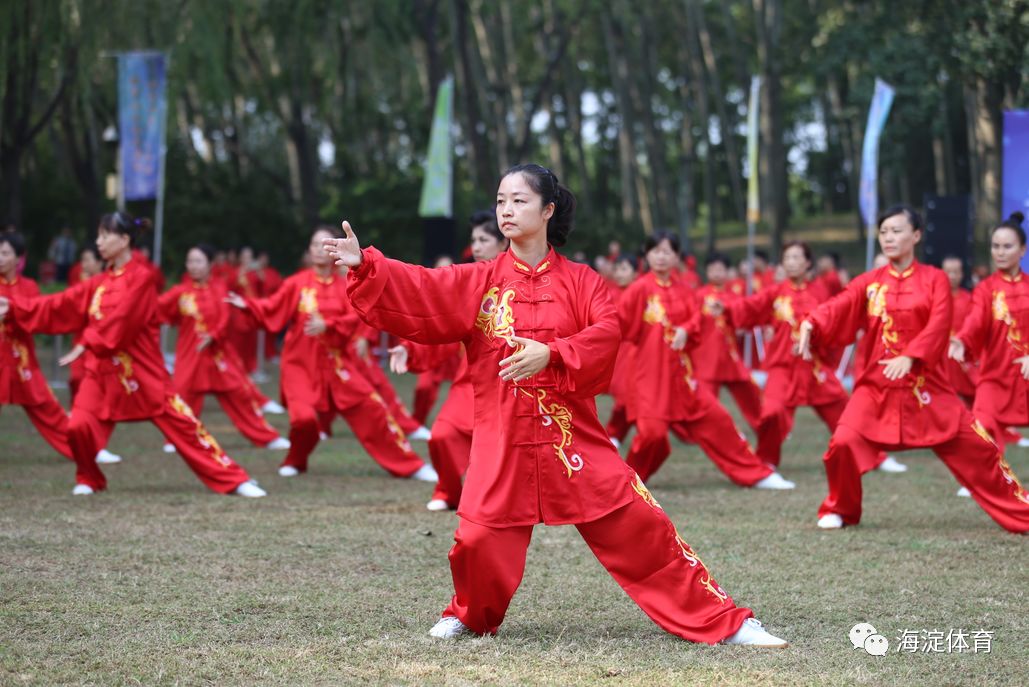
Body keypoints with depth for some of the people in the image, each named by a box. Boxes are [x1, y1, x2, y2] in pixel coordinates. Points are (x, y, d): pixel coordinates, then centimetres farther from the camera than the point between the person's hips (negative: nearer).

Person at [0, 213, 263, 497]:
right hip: (102, 369, 5)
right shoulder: (99, 283, 12)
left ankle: (235, 480, -3)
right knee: (79, 426, -12)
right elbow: (61, 306, 9)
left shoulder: (141, 278, -9)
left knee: (181, 423, -6)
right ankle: (88, 479, 15)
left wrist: (87, 345, -23)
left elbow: (120, 320, -19)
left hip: (141, 370, -5)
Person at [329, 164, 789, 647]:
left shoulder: (579, 281, 5)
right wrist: (365, 265, -21)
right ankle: (470, 616, 24)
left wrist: (550, 354, -26)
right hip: (503, 440, 1)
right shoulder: (479, 283, 7)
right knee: (479, 541, -10)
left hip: (575, 438, -1)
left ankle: (726, 623, 4)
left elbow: (606, 334, -11)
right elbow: (419, 293, -6)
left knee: (639, 526, -4)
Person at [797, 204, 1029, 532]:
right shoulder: (868, 282, 5)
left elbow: (938, 325, -13)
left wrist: (909, 357, -30)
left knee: (974, 445, -2)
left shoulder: (935, 279, 1)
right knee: (844, 443, -18)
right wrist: (810, 326, -33)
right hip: (875, 385, 1)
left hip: (926, 385, -1)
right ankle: (840, 509, 8)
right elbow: (838, 308, -10)